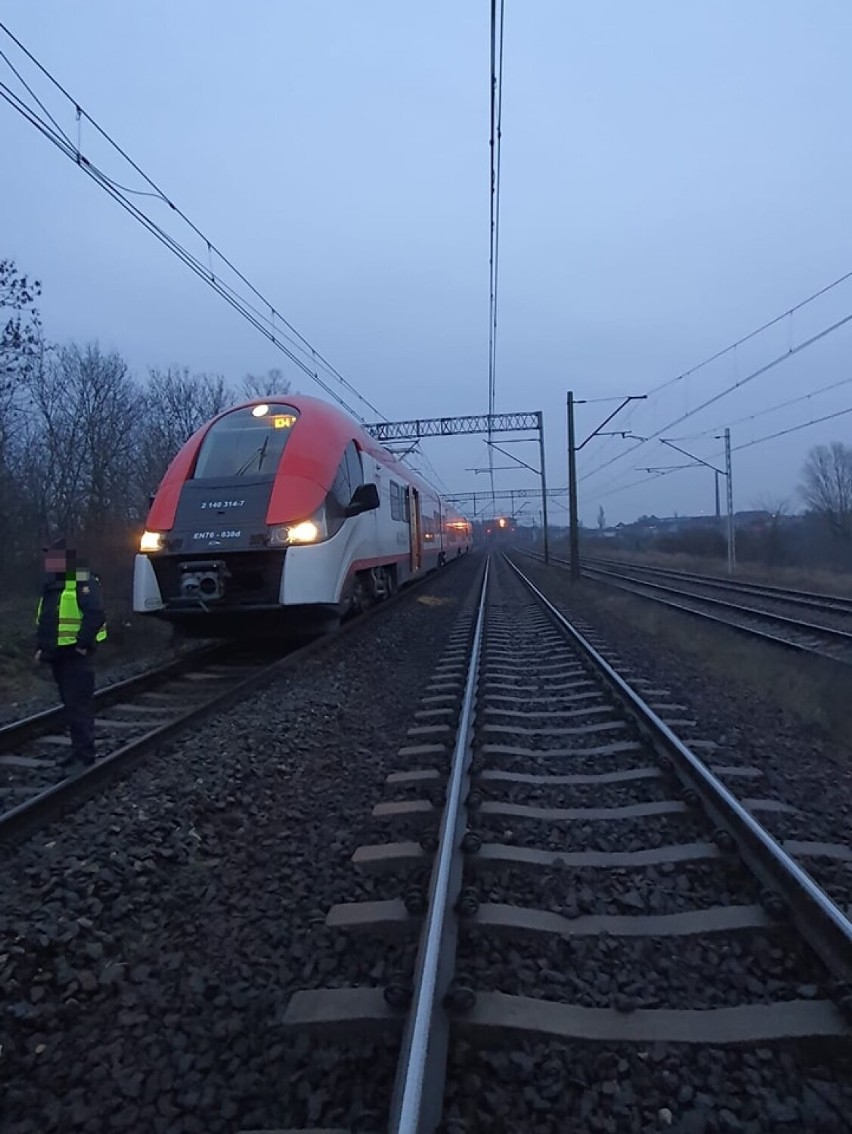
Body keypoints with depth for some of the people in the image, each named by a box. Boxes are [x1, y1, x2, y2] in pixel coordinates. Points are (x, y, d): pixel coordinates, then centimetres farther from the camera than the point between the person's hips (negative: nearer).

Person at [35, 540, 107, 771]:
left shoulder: (84, 582, -14)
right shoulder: (52, 585, 16)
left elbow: (96, 615, -25)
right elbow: (44, 620, 25)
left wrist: (83, 643, -22)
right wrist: (41, 647, 18)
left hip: (76, 656, -9)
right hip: (57, 655, 10)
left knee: (79, 705, -7)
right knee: (70, 704, 15)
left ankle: (84, 755, -1)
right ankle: (79, 749, 25)